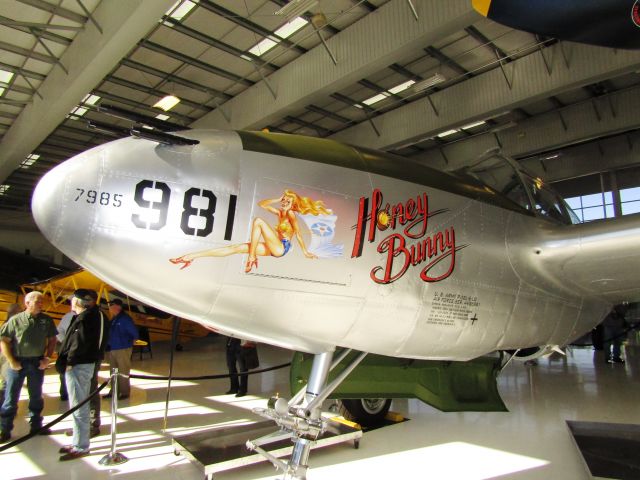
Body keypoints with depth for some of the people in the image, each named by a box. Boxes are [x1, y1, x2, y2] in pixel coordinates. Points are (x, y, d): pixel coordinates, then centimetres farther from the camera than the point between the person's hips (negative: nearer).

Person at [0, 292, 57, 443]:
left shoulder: (47, 320, 2)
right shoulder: (15, 320, -5)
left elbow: (52, 340, 9)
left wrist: (47, 358, 0)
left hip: (37, 363, 3)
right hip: (18, 363, -2)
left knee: (36, 396, 13)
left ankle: (36, 425, 26)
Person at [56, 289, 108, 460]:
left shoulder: (84, 318, -18)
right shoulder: (96, 315, 12)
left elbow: (80, 343, -24)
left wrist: (69, 361, -15)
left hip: (78, 366, -10)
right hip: (88, 363, 10)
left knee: (78, 407, -3)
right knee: (82, 405, 19)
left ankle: (81, 447, 5)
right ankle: (79, 441, 31)